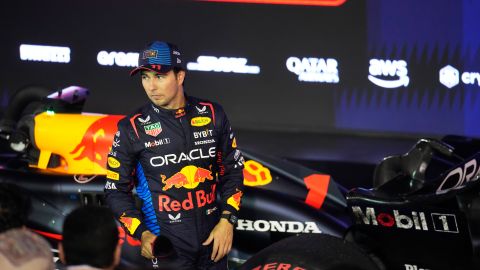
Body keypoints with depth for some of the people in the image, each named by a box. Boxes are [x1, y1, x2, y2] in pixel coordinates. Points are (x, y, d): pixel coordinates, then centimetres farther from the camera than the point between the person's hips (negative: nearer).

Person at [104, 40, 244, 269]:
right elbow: (116, 189, 0)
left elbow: (233, 169, 9)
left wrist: (227, 220, -1)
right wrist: (142, 234, -11)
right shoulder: (132, 128, -5)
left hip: (213, 238, 2)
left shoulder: (212, 115, 1)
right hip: (165, 241, -2)